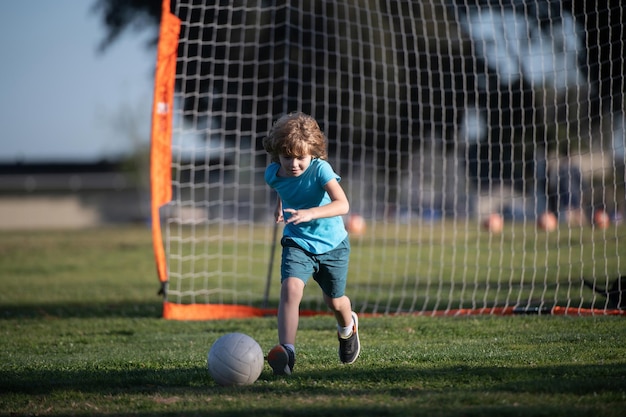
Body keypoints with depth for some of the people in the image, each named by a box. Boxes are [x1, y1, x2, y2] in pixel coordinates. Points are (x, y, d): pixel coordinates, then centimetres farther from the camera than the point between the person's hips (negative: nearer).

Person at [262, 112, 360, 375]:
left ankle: (348, 328, 53)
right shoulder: (273, 174, -11)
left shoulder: (320, 169, -26)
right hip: (297, 243, 2)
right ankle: (286, 350, -33)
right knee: (290, 288, -26)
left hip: (332, 244, -2)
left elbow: (342, 204, -39)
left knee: (334, 301, 16)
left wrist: (310, 213, -50)